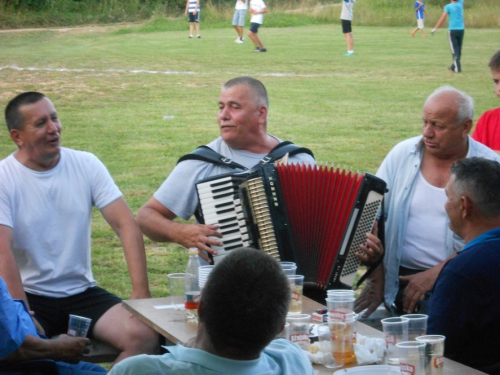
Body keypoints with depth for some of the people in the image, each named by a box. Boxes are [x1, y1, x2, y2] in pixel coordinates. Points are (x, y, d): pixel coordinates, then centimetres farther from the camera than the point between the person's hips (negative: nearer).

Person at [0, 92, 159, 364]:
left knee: (144, 336, -22)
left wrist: (141, 293, -15)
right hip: (30, 295, -3)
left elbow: (126, 226, -4)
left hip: (82, 292, 3)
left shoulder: (86, 165, 2)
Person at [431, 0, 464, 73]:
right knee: (459, 49, 13)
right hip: (461, 29, 5)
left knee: (455, 50, -3)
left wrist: (435, 28, -7)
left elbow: (442, 18, -11)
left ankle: (457, 68, -9)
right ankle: (454, 66, 23)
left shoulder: (448, 6, -7)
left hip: (452, 30, -5)